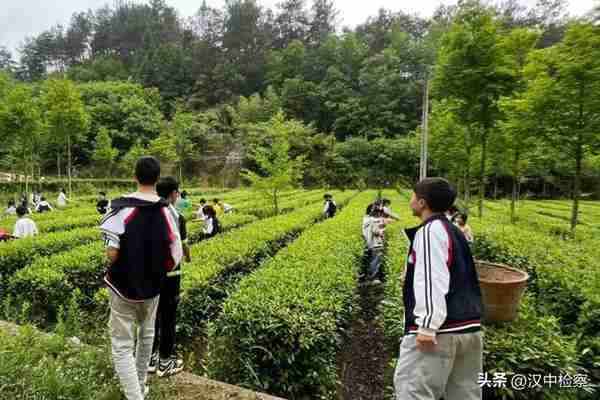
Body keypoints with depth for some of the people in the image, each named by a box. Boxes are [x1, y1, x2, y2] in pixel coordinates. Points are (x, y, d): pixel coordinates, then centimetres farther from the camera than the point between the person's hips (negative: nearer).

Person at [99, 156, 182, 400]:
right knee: (146, 335, 24)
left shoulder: (121, 208, -18)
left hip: (123, 286, -3)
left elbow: (111, 254, -20)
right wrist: (156, 271, 9)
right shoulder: (166, 211, -10)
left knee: (122, 345, 8)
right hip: (152, 287, 4)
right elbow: (175, 258, -11)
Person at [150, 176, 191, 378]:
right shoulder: (177, 216, -15)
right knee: (168, 317, 7)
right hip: (169, 274, -5)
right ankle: (165, 362, 18)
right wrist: (188, 257, 14)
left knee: (152, 315, 17)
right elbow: (183, 245, -6)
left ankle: (150, 357, 29)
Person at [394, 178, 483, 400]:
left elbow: (432, 280, -21)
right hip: (469, 327, 10)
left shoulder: (430, 230, -11)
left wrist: (428, 326, -22)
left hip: (441, 329, -10)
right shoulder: (454, 231, 18)